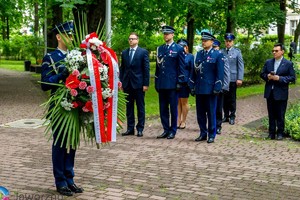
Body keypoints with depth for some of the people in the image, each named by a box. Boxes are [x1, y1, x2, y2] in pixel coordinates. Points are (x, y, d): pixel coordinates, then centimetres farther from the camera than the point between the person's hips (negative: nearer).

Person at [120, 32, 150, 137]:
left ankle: (140, 129, 9)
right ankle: (130, 128, 15)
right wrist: (121, 82, 4)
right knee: (129, 107, 8)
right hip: (127, 84, 4)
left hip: (138, 83, -4)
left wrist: (146, 84, -10)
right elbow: (122, 68, 13)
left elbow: (146, 69, -5)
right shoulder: (124, 52, 11)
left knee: (140, 107, 3)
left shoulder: (143, 52, -2)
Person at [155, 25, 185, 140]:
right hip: (161, 83, 5)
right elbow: (158, 66, 15)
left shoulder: (178, 49, -2)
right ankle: (166, 130, 16)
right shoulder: (160, 49, 13)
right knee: (163, 108, 8)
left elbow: (181, 67, -3)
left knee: (173, 108, 2)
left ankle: (172, 131, 10)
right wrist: (156, 82, 11)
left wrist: (180, 82, -8)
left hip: (172, 83, -5)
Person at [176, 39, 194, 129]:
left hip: (185, 82, -3)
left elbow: (192, 70, -1)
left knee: (184, 102, 5)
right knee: (178, 102, 7)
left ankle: (183, 121, 14)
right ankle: (178, 120, 14)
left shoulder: (190, 56, 0)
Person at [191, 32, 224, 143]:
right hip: (199, 89, 5)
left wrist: (217, 88, -13)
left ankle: (211, 135, 11)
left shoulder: (217, 55, -2)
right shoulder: (198, 54, 13)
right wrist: (193, 86, 9)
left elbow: (220, 73, -6)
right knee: (200, 113, 9)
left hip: (210, 89, -5)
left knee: (211, 113, 2)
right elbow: (194, 71, 14)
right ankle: (203, 133, 19)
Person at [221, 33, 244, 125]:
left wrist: (240, 79, -9)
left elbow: (241, 66, -1)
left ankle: (232, 116, 13)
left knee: (232, 98, 5)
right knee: (224, 98, 7)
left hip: (232, 79, -2)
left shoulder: (237, 52, 2)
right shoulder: (221, 52, 5)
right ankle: (226, 116, 18)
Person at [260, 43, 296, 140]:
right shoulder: (268, 62, 8)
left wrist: (279, 78, -17)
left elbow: (292, 77, -6)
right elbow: (262, 74, 12)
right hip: (270, 93, 4)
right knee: (271, 115, 10)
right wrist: (267, 76, -11)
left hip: (281, 94, -4)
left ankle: (280, 133, 14)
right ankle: (272, 132, 18)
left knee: (280, 115, 4)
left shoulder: (288, 64, -3)